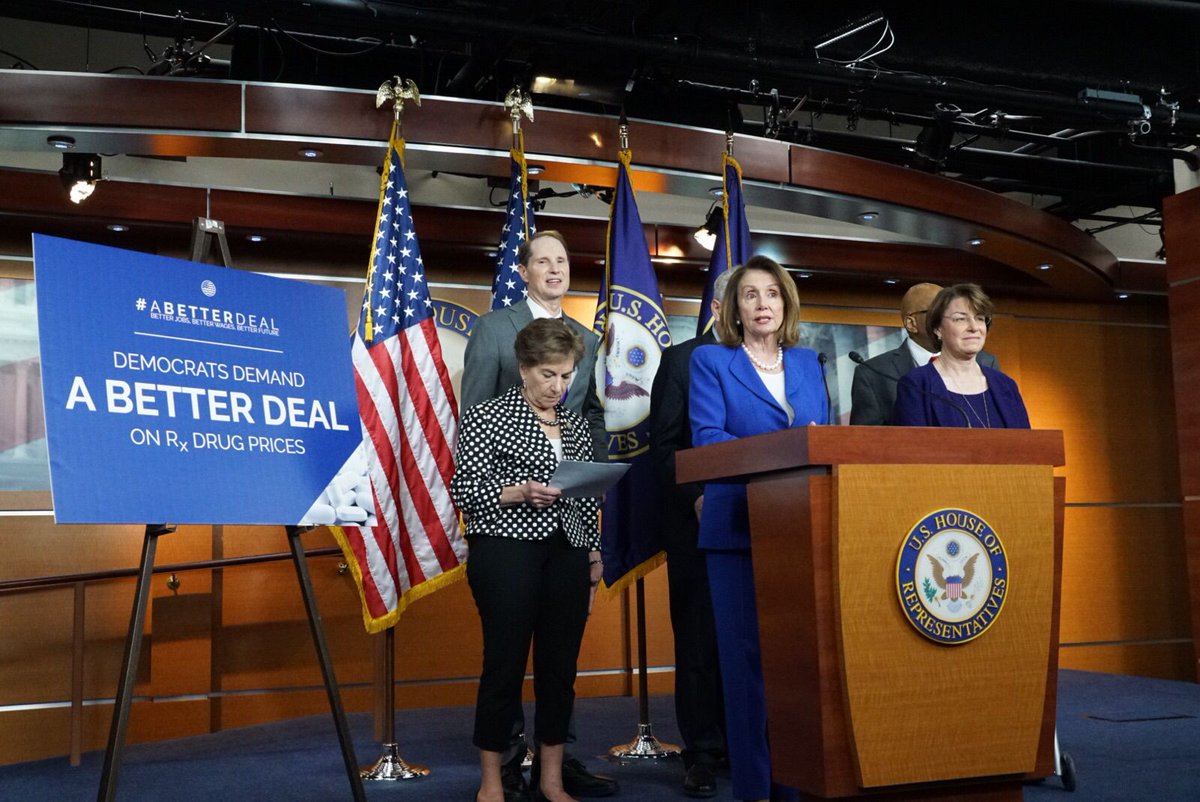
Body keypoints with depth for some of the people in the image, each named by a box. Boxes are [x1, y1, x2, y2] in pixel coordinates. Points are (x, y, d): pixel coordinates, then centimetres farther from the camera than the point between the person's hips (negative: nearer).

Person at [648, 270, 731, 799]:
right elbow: (664, 444, -3)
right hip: (700, 522, -3)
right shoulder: (682, 360, 3)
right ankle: (702, 754, 12)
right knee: (700, 641, 4)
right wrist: (695, 498, -13)